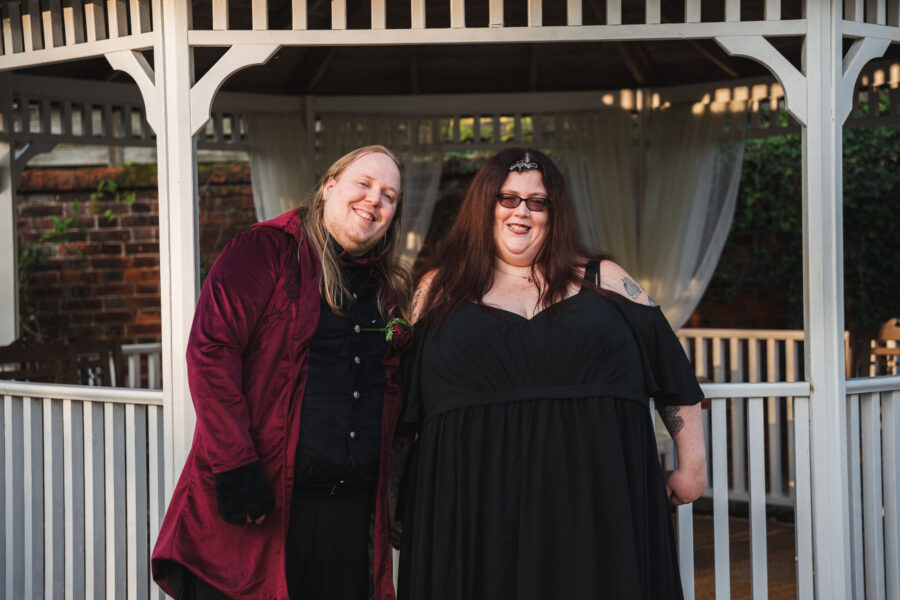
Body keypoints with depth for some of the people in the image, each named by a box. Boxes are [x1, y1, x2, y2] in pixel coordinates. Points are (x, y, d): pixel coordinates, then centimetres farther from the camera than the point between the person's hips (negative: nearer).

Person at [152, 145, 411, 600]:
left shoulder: (388, 289, 17)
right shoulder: (267, 250, -2)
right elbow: (211, 351, -11)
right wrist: (235, 470, -18)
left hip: (348, 509, 6)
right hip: (256, 501, -5)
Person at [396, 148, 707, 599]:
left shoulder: (601, 279, 12)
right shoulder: (440, 288, 11)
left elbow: (671, 369, 11)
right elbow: (404, 399, 11)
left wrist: (692, 462, 7)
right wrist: (400, 509, 8)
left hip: (594, 509, 1)